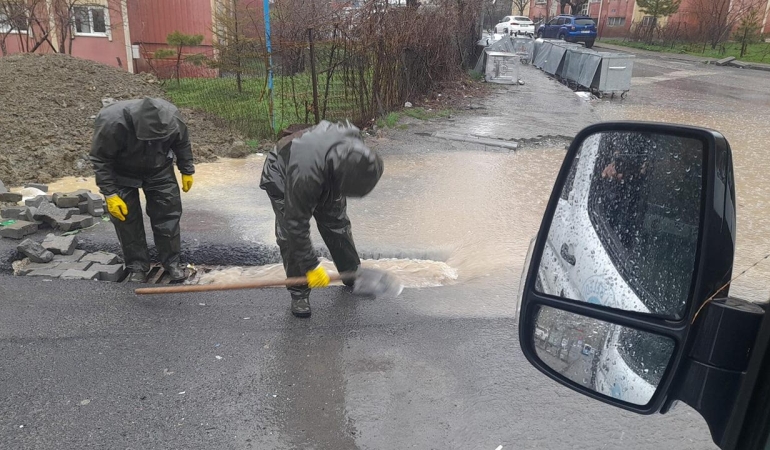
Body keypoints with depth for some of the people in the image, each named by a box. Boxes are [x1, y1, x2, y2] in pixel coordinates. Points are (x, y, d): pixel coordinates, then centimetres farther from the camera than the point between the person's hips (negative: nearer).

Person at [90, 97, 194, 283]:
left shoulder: (172, 117, -29)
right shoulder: (111, 122, -37)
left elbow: (182, 143, -7)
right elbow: (100, 160, -23)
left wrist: (187, 171, 1)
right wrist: (110, 194, -25)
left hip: (159, 169, 2)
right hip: (122, 173, -2)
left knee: (168, 212, -1)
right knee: (126, 217, -3)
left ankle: (172, 262, 12)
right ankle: (137, 266, 10)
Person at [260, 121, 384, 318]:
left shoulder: (354, 147, -30)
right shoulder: (304, 175, -47)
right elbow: (297, 224, -36)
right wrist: (311, 266, -29)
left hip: (326, 177, 5)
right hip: (283, 180, -5)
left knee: (338, 224, 7)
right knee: (291, 236, -13)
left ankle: (353, 274, 26)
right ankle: (299, 293, 3)